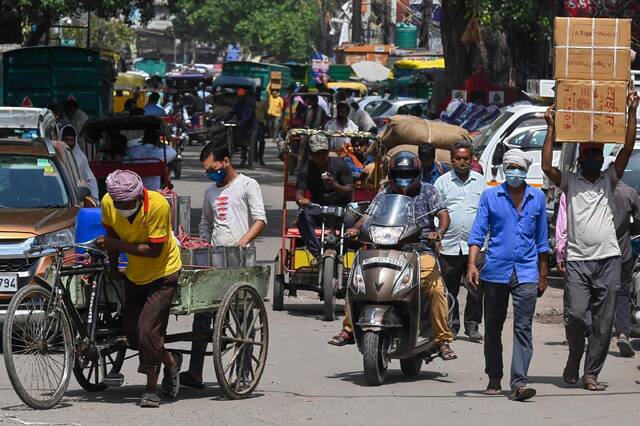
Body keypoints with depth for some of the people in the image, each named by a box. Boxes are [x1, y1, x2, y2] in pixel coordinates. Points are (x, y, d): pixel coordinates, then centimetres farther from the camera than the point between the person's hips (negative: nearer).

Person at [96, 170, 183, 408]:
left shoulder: (158, 206, -30)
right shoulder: (108, 203, -15)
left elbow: (154, 250, -29)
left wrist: (116, 245, -30)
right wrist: (113, 267, 11)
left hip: (162, 274, -6)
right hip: (134, 276, 6)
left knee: (148, 331, -15)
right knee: (132, 332, 5)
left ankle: (152, 390, -2)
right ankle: (171, 362, 30)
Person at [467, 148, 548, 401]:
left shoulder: (537, 197, 10)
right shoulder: (490, 196, 5)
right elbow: (478, 233, 1)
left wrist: (543, 275, 17)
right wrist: (472, 264, -13)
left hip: (526, 273, 0)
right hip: (495, 271, 0)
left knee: (523, 328, -10)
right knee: (493, 328, 8)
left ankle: (518, 382, -17)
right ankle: (494, 379, 21)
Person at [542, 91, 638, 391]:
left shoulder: (609, 180, 14)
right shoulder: (569, 181, 9)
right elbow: (547, 167, -7)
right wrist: (551, 129, -8)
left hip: (608, 258, 2)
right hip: (578, 260, -2)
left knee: (603, 322, 0)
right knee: (576, 314, -13)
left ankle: (591, 374, 6)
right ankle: (575, 355, 14)